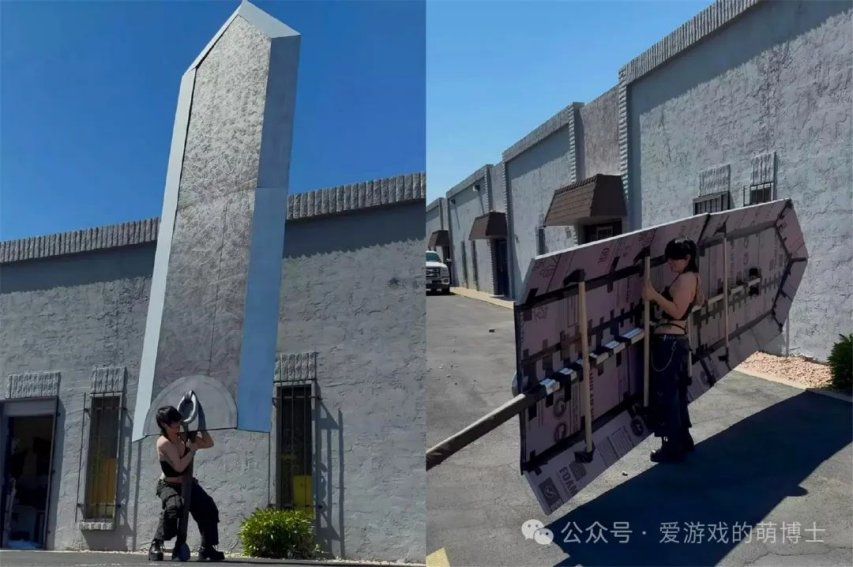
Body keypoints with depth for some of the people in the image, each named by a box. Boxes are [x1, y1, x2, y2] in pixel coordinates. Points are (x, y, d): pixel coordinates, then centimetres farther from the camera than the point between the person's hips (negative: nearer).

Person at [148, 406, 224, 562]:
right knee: (174, 507, -37)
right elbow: (179, 467, -28)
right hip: (168, 486, -6)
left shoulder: (184, 437, -4)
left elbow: (209, 443, 4)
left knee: (209, 508, -11)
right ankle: (156, 544, -20)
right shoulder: (163, 443, -22)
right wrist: (193, 449, -19)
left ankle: (207, 548, 0)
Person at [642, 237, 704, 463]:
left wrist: (655, 296, -27)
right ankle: (683, 440, 28)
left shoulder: (685, 279, -16)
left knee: (665, 394, -3)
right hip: (677, 340, 11)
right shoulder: (691, 277, 15)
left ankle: (673, 448, 4)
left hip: (669, 341, -11)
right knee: (675, 392, 18)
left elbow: (677, 311, -23)